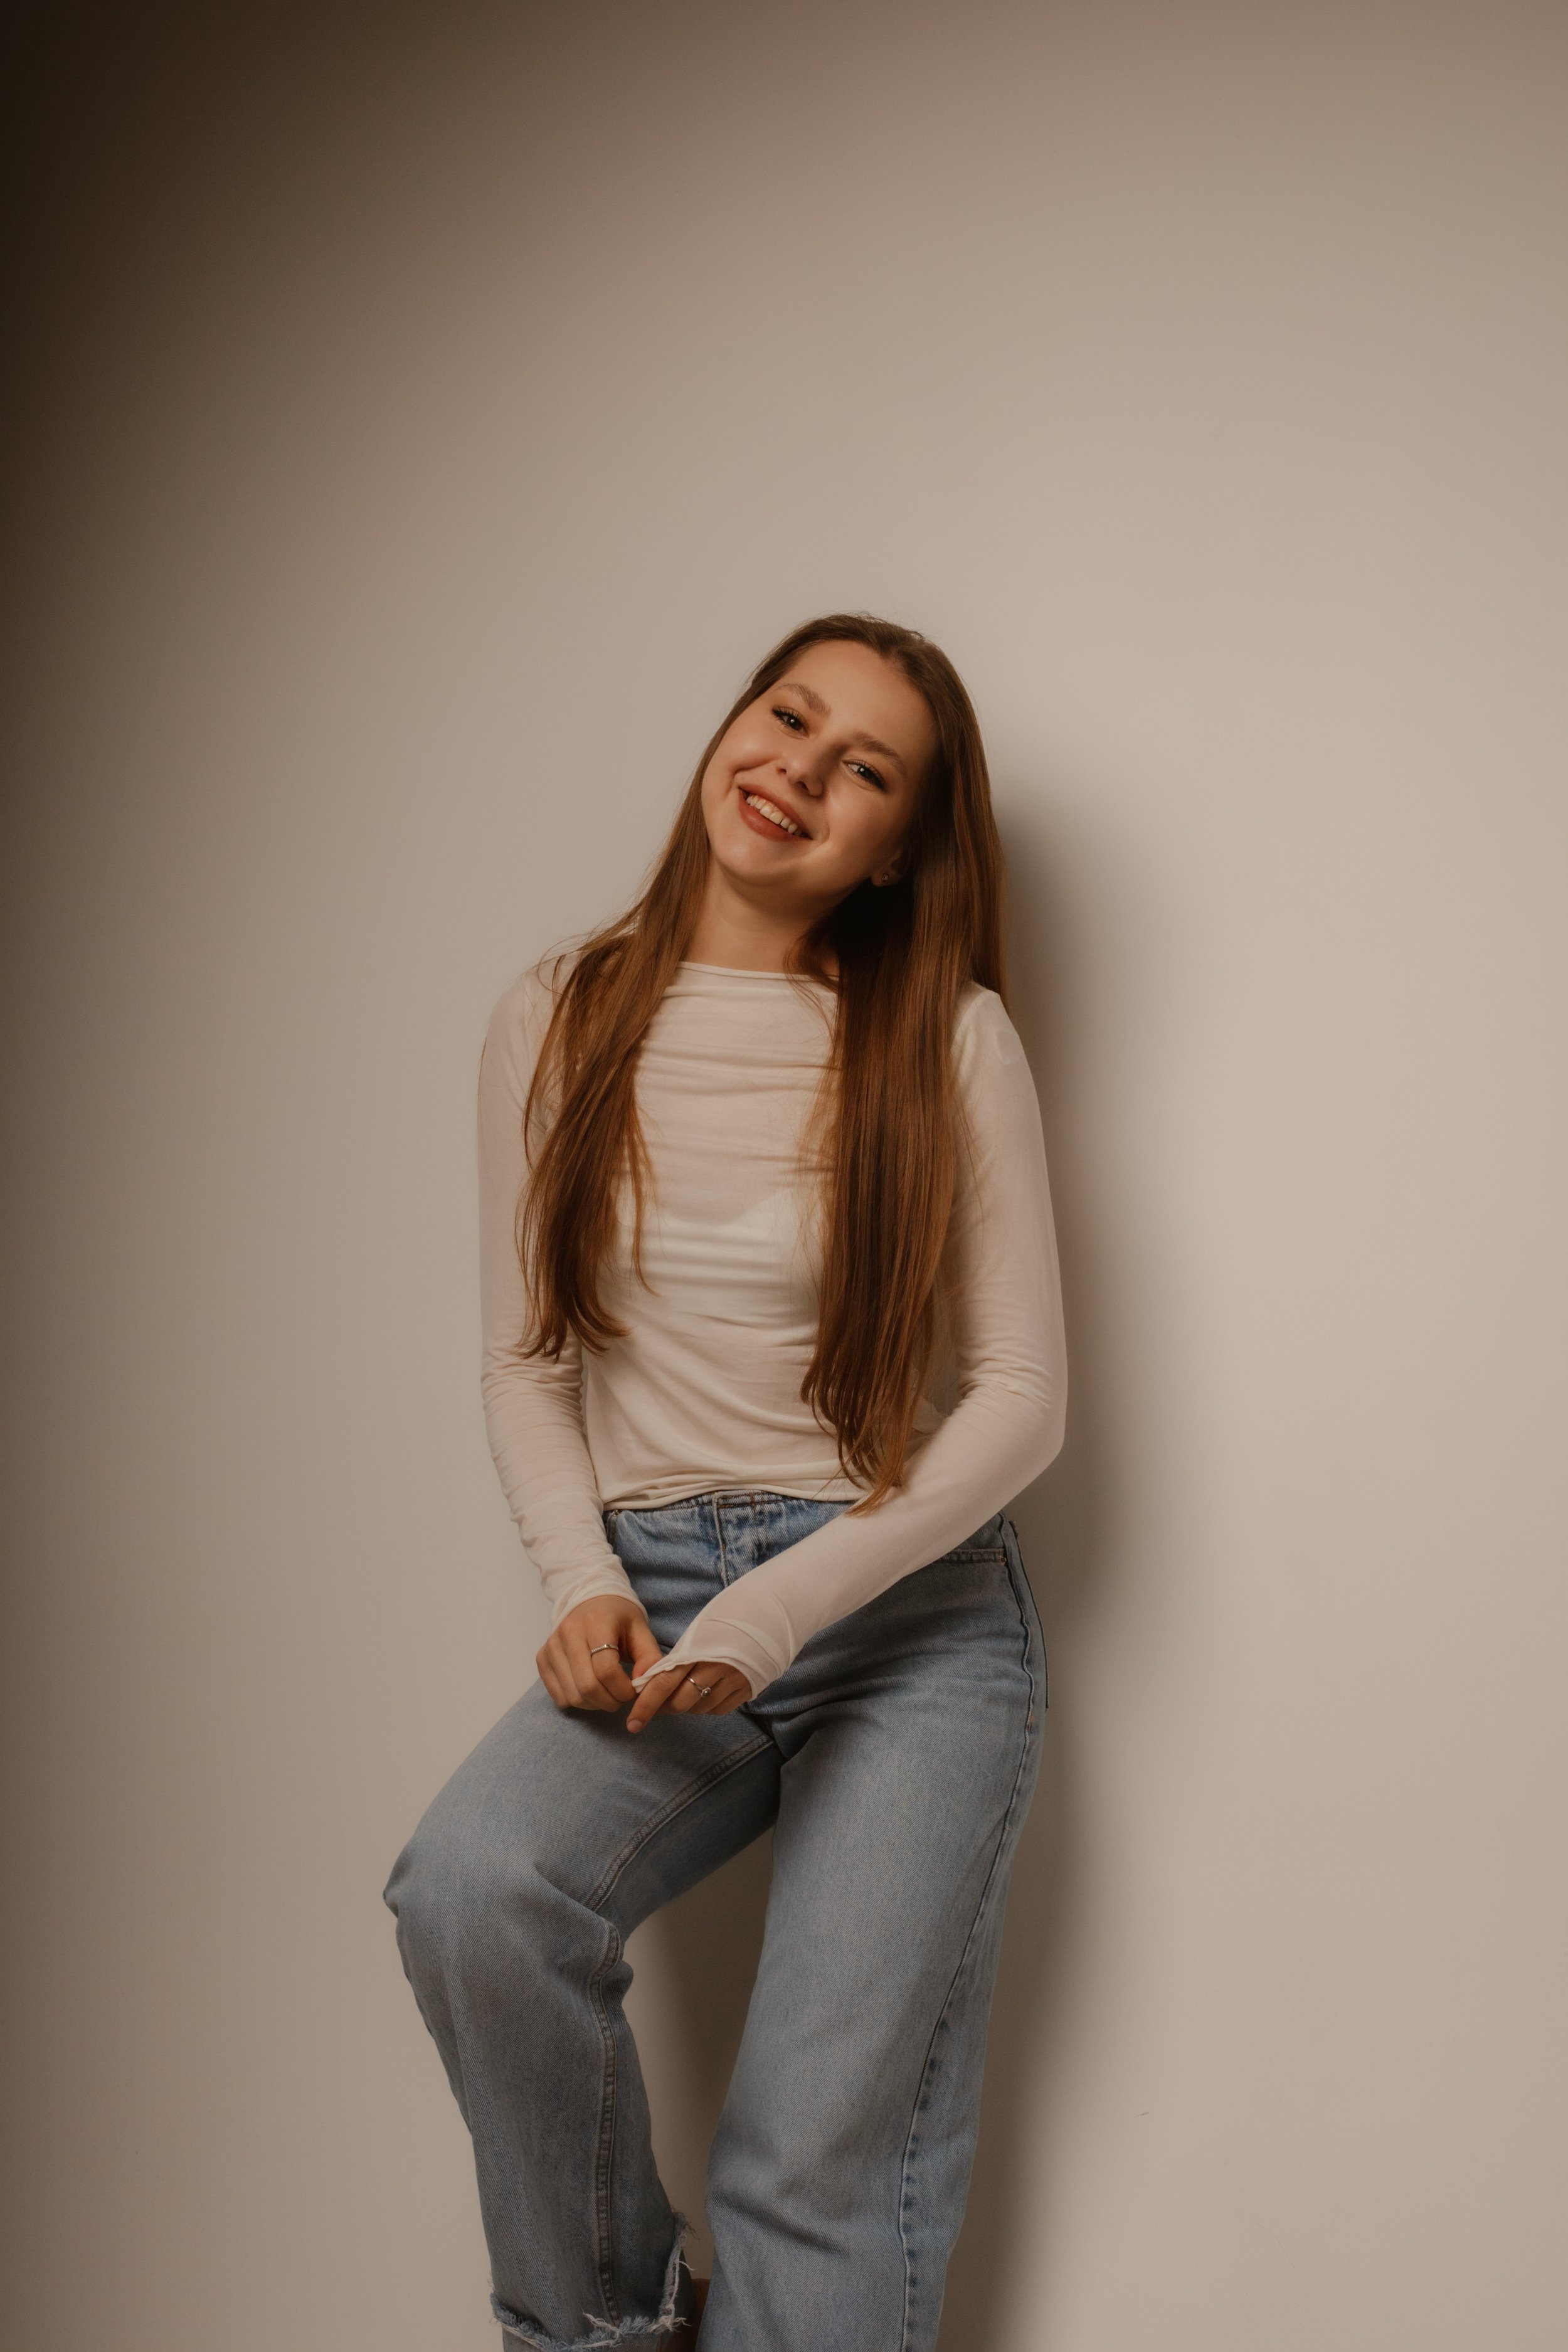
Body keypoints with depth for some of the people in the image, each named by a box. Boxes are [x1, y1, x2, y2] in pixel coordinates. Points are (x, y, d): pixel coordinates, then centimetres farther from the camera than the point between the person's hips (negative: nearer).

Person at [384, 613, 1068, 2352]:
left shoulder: (949, 1041, -2)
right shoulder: (556, 1026, 6)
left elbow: (1021, 1393, -3)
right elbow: (526, 1360, 10)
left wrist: (776, 1612, -13)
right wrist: (587, 1585, -8)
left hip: (909, 1616, -2)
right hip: (654, 1603, 2)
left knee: (825, 2152, -15)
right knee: (470, 1892, -27)